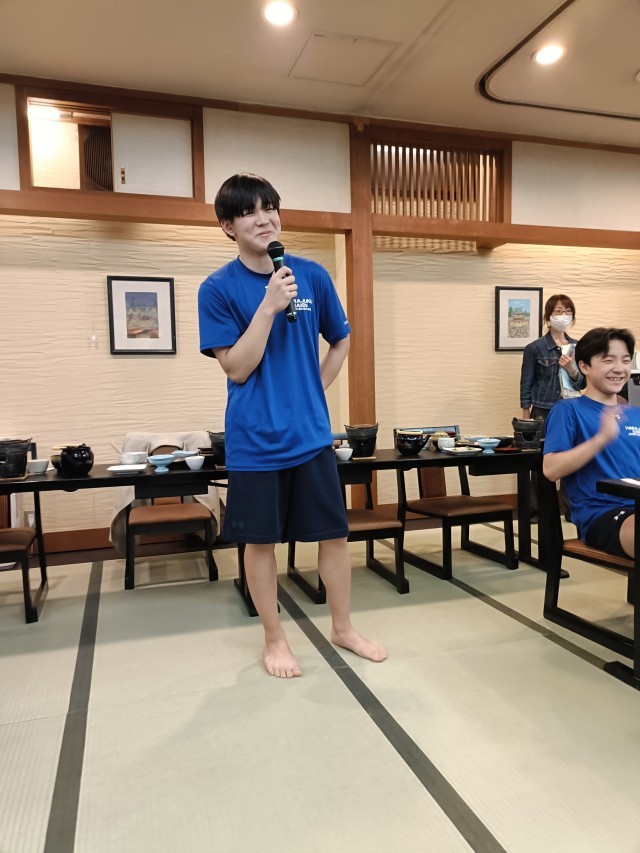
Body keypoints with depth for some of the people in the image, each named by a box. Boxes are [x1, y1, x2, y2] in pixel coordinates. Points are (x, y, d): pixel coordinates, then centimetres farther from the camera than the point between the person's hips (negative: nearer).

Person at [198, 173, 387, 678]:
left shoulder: (312, 276, 3)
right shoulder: (219, 289, -6)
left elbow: (340, 342, 15)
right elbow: (237, 368, -11)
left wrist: (314, 391, 6)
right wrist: (269, 306, -19)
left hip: (311, 433, 3)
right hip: (255, 440, -2)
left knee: (334, 533, 10)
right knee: (261, 540, 9)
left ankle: (343, 627, 31)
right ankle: (275, 639, 29)